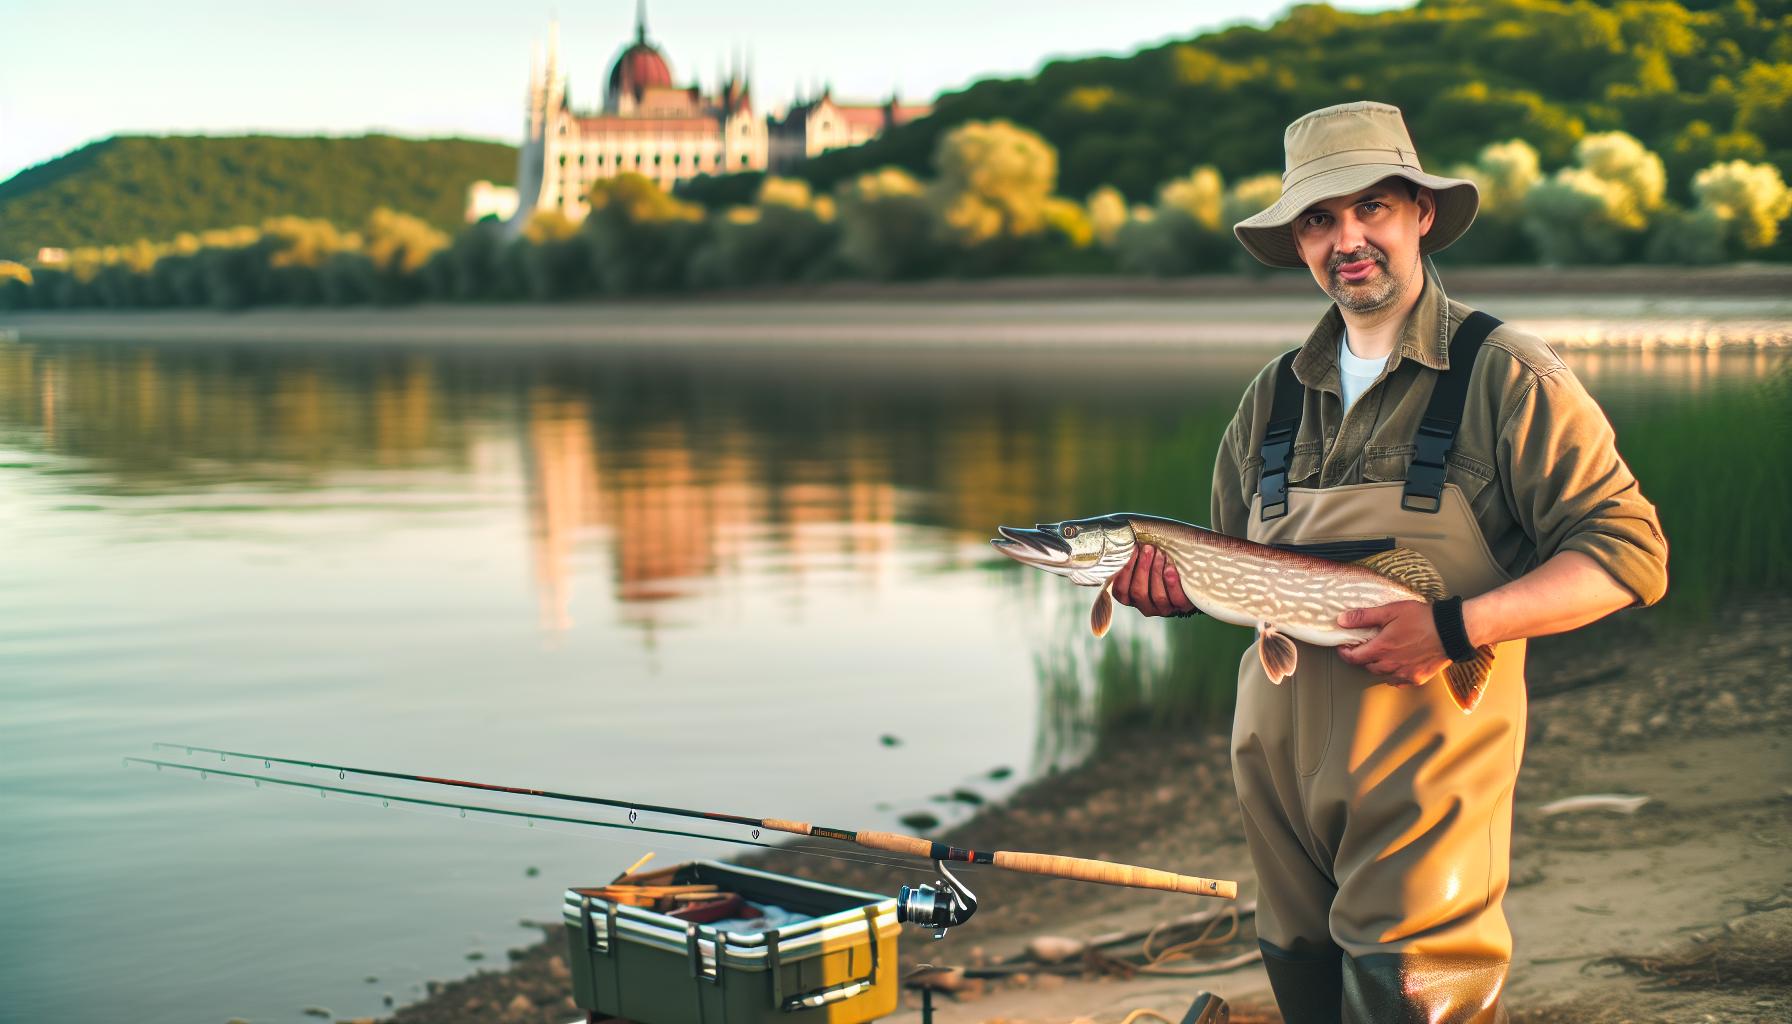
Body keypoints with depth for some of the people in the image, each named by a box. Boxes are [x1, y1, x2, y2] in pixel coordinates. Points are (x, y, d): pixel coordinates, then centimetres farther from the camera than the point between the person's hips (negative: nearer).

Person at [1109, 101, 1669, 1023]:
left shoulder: (1505, 375, -4)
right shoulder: (1273, 396, 13)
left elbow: (1627, 552, -9)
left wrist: (1454, 627, -19)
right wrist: (1179, 589, 0)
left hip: (1428, 756, -5)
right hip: (1279, 750, 5)